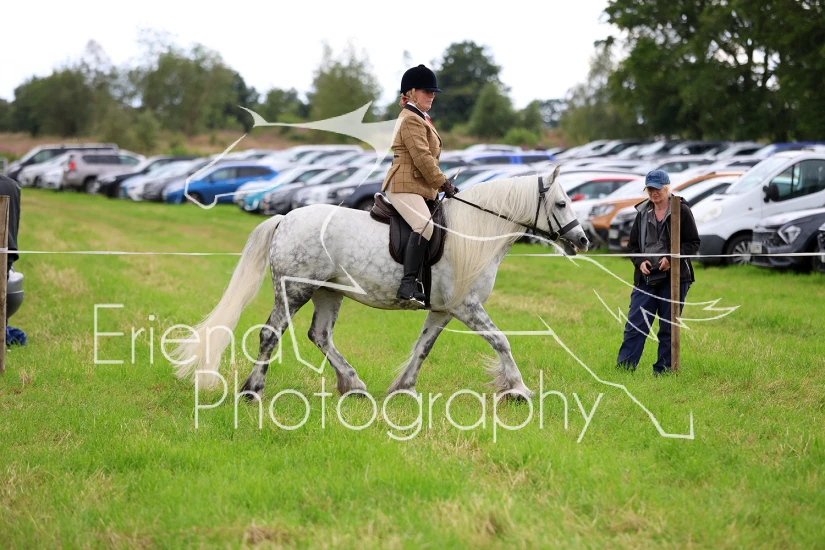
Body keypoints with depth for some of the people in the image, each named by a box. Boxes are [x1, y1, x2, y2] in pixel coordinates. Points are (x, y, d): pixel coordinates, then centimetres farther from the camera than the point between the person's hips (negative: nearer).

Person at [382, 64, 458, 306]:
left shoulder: (420, 119, 23)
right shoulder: (411, 120, -11)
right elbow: (421, 157, -19)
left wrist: (444, 182, 16)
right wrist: (443, 183, -14)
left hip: (418, 188, 12)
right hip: (405, 186, -12)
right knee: (425, 226, -31)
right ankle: (408, 284, -37)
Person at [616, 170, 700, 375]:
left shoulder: (682, 210, -2)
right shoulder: (643, 212, 9)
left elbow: (693, 243, -2)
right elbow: (632, 244, 14)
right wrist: (640, 261, -6)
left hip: (674, 277, -3)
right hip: (646, 278, 3)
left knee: (669, 327, 4)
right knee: (635, 324, -4)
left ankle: (663, 369, 12)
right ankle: (623, 366, -5)